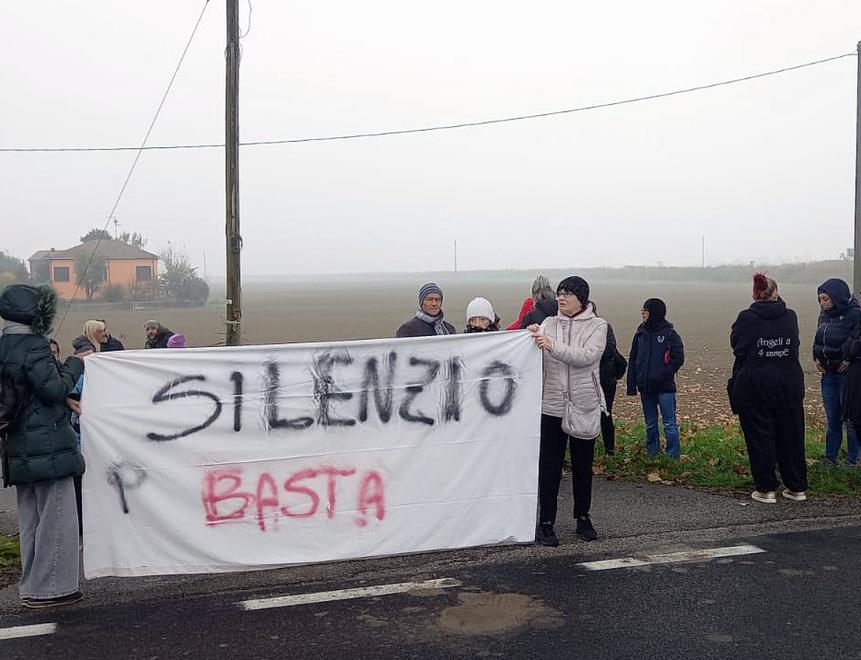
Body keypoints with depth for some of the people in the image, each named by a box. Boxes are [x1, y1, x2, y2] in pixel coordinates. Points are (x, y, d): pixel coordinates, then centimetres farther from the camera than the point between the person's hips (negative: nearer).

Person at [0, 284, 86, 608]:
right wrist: (74, 363, -2)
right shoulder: (32, 347, -15)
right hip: (48, 445, -9)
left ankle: (32, 587, 24)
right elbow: (55, 388, -16)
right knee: (55, 519, 0)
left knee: (30, 519, 16)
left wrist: (64, 399, 15)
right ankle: (49, 588, 4)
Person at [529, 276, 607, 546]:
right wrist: (533, 337, -22)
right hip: (552, 404, 1)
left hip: (584, 406, -1)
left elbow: (587, 356, -18)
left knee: (583, 465, 12)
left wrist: (553, 346, -29)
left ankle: (583, 517, 27)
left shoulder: (597, 325, -2)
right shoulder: (549, 323, 6)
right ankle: (546, 522, 7)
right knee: (549, 466, 0)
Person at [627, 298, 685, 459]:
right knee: (650, 425, 14)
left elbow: (678, 359, -8)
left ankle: (673, 457, 5)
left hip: (665, 388, -5)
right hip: (645, 387, 5)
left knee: (669, 424, -2)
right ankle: (652, 455, 23)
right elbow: (632, 360, 8)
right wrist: (631, 385, 3)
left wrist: (663, 375, -14)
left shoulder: (670, 334, -6)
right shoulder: (641, 333, 7)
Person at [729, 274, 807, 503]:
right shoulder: (790, 317, -1)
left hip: (754, 386, -3)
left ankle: (766, 489, 7)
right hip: (789, 384, 3)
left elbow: (735, 342, 2)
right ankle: (797, 487, 21)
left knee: (760, 437, 5)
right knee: (791, 435, 13)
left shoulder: (746, 318, -10)